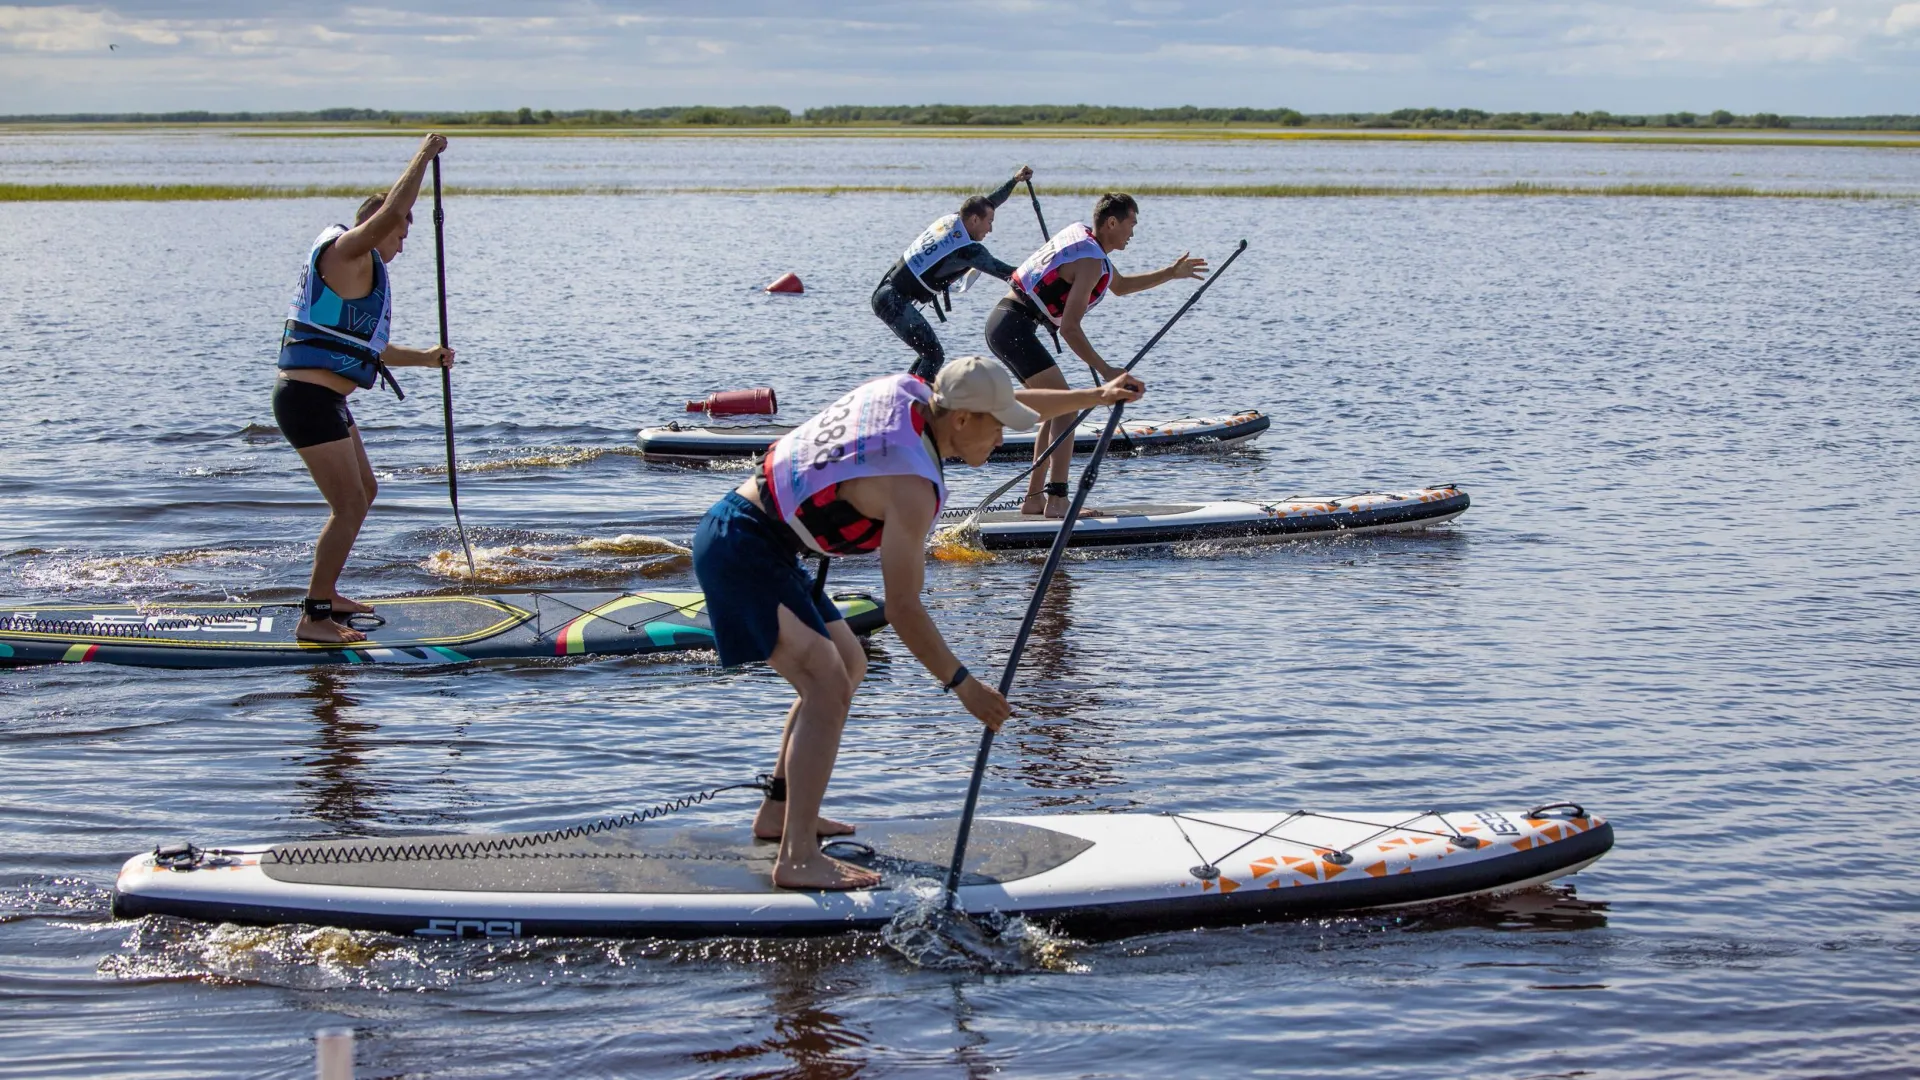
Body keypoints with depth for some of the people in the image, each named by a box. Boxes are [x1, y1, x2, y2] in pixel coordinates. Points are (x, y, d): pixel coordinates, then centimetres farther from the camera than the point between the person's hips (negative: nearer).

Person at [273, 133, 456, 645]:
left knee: (363, 492, 23)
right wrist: (423, 157, -14)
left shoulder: (360, 273, 23)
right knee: (349, 505, -12)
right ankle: (313, 618, -12)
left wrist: (427, 358, 25)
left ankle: (324, 594, 32)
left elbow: (370, 350, 32)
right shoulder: (345, 252, -9)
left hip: (325, 402, 11)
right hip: (309, 399, -11)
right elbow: (391, 211, -25)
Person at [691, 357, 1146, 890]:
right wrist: (962, 683, -14)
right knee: (828, 684, -20)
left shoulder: (908, 391, 2)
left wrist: (1094, 397, 26)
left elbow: (1009, 403, 22)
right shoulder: (913, 488, -23)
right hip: (743, 548, -11)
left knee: (849, 665, 20)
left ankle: (779, 811, 27)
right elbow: (902, 610, -21)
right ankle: (798, 858, -23)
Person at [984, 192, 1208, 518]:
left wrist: (1170, 274, 27)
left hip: (999, 322, 10)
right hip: (1014, 327, -10)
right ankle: (1056, 500, -21)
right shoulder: (1090, 263, -16)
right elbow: (1069, 328, -23)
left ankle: (1034, 498, 14)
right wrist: (1104, 371, -21)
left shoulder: (1081, 233, 15)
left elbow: (1119, 286, 32)